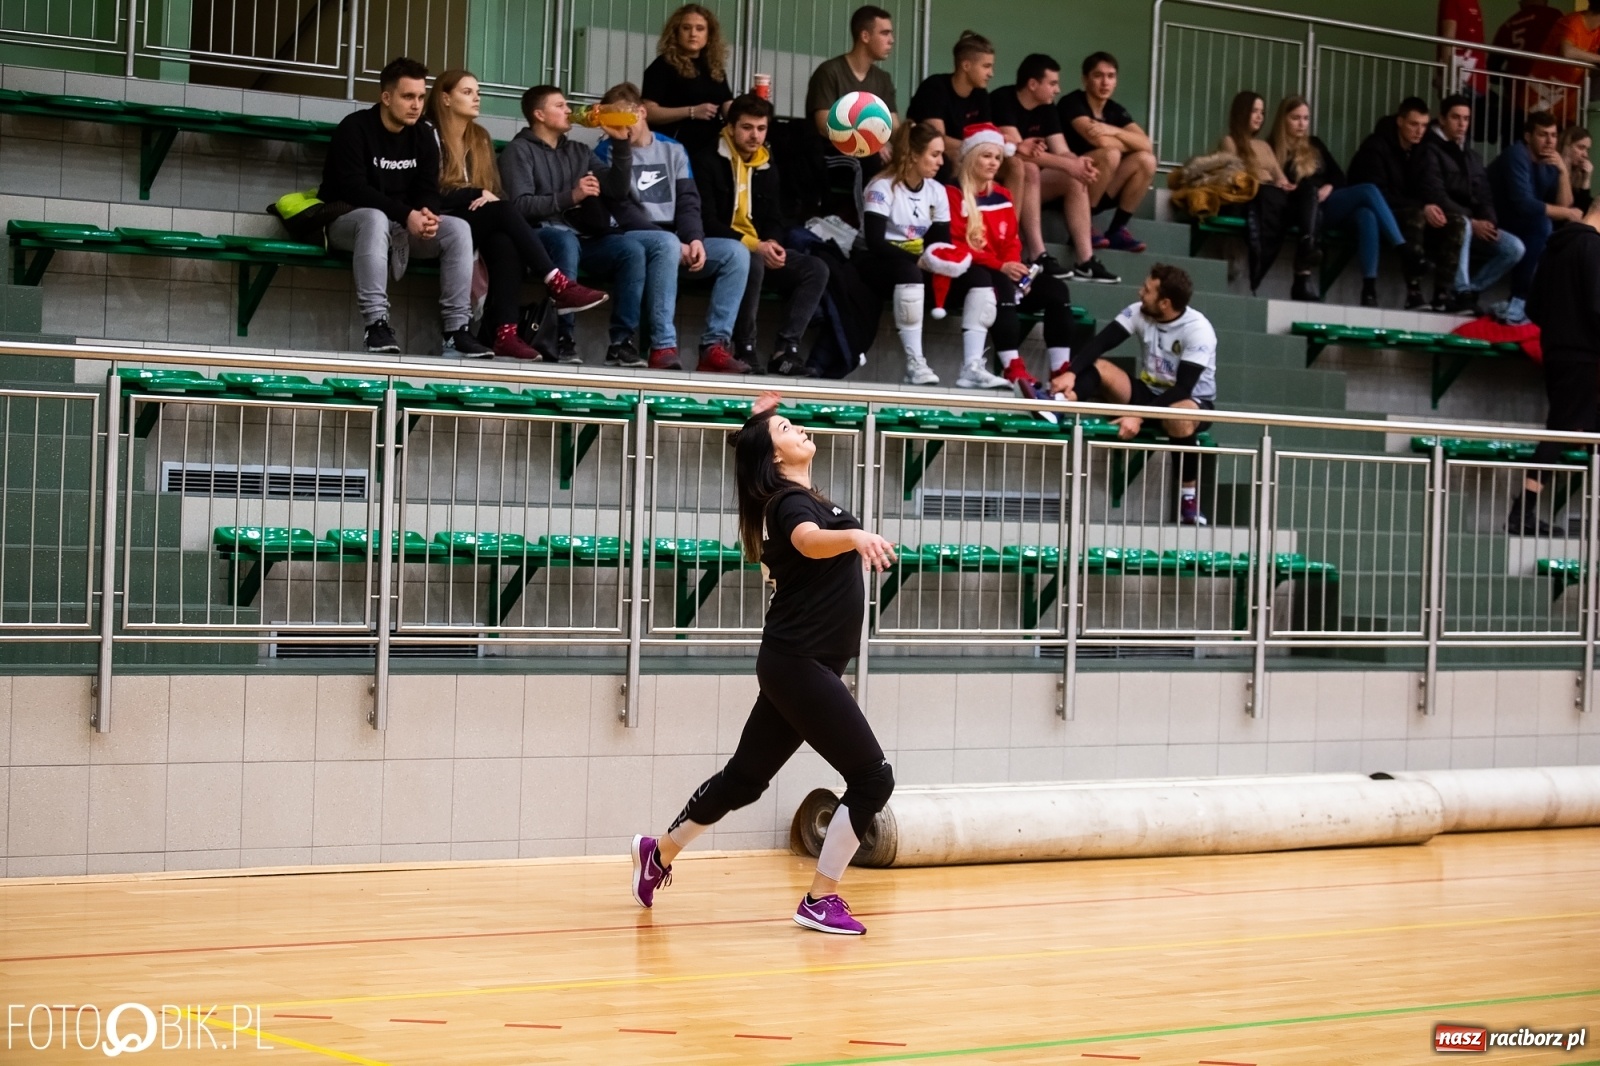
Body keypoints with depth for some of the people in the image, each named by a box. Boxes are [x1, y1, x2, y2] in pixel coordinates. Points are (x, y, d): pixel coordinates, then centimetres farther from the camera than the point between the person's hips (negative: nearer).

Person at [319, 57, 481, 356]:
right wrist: (406, 215, -32)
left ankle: (457, 329, -21)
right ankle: (376, 326, -43)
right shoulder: (354, 128, -13)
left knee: (458, 229, -18)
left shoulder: (423, 139, 6)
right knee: (375, 218, -40)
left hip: (402, 227, 6)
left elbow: (428, 192, 2)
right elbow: (354, 188, -22)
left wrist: (427, 214, -24)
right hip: (346, 221, -6)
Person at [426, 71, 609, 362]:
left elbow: (494, 192, 16)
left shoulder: (480, 138, 22)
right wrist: (478, 195, -15)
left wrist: (489, 198, -8)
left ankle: (504, 333, -45)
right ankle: (559, 284, -35)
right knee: (503, 211, -30)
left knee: (505, 244, -31)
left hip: (478, 225, 5)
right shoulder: (430, 134, 2)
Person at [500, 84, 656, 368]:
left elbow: (618, 191, 11)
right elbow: (520, 205, -11)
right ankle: (564, 339, -34)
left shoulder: (580, 151, 24)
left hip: (584, 239, 5)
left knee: (632, 249, -22)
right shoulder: (519, 151, 5)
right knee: (565, 239, -39)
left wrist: (621, 143, 3)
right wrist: (569, 197, -20)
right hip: (541, 236, -5)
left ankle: (622, 342, -24)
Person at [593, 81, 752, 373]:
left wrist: (694, 239, -13)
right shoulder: (608, 152, 3)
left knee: (736, 252, -19)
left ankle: (715, 345, -26)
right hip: (630, 240, -5)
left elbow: (688, 202, 9)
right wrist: (675, 242, -16)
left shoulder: (673, 150, 17)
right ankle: (663, 347, -42)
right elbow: (622, 211, -7)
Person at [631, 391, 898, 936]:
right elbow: (811, 541, -42)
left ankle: (661, 851, 33)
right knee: (872, 777, -10)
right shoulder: (791, 501, -16)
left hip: (797, 664, 10)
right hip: (800, 662, -10)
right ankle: (820, 900, -6)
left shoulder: (800, 494, 11)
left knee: (746, 775, 19)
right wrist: (855, 535, -60)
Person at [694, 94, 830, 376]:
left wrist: (772, 245, -8)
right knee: (752, 263, -38)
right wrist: (753, 245, -23)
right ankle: (745, 349, -27)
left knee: (816, 269, -12)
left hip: (759, 250, 7)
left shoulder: (768, 167, 14)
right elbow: (707, 222, -14)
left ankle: (786, 348, -19)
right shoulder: (709, 162, -6)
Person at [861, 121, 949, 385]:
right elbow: (875, 243, -22)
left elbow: (942, 242, 3)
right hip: (878, 265, -6)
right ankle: (915, 364, -41)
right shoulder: (883, 187, -12)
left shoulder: (937, 191, 7)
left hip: (916, 267, 6)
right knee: (909, 273, -41)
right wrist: (918, 260, -28)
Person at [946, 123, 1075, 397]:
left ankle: (1061, 372, -23)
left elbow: (1012, 242, 15)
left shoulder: (1002, 196, 16)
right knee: (1001, 286, -37)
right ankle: (1014, 370, -45)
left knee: (1056, 289, -13)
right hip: (967, 275, -7)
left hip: (1002, 276, 7)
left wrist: (1014, 267, -9)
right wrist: (999, 267, -21)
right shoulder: (953, 195, -6)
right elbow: (956, 248, -14)